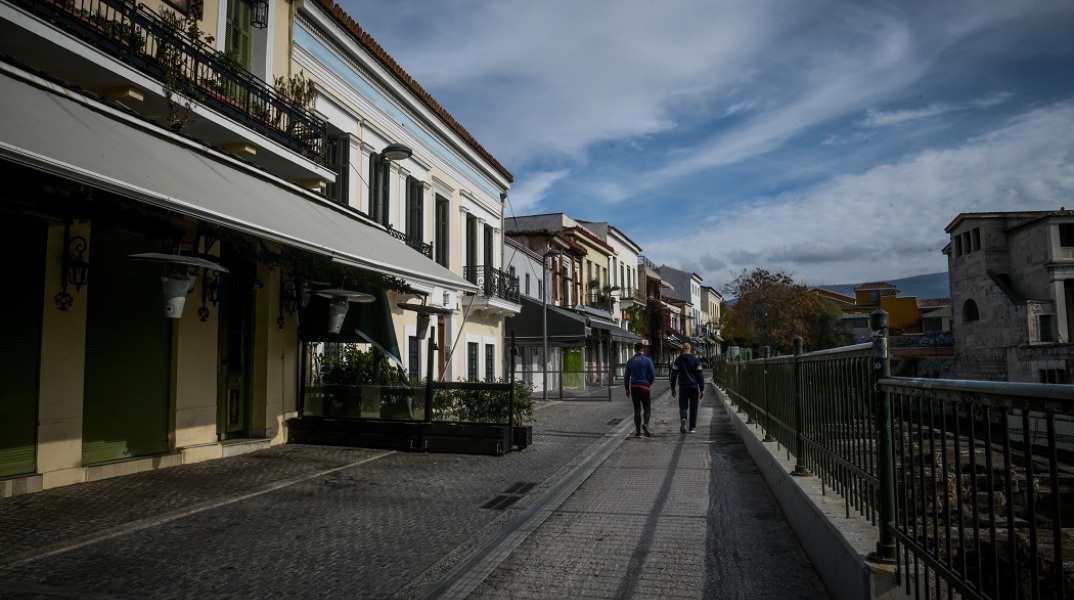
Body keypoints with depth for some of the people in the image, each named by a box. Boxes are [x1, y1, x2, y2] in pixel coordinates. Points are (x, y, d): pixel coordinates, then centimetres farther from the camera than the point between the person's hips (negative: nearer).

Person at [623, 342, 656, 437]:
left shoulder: (630, 361, 5)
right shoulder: (647, 360, -5)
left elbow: (626, 376, 7)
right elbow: (653, 374, -8)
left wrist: (627, 389, 14)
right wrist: (649, 384, 10)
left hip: (634, 387, 3)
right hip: (645, 387, -3)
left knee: (637, 409, 8)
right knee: (647, 408, 6)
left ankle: (637, 431, 4)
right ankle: (645, 424, -20)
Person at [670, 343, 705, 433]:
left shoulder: (678, 360, 1)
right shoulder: (696, 360, 1)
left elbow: (673, 375, 1)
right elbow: (700, 375, 0)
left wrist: (673, 388, 7)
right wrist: (702, 389, 2)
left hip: (683, 387, 0)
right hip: (694, 387, 0)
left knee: (683, 405, 6)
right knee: (693, 407, 10)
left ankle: (683, 419, -24)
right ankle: (692, 427, 11)